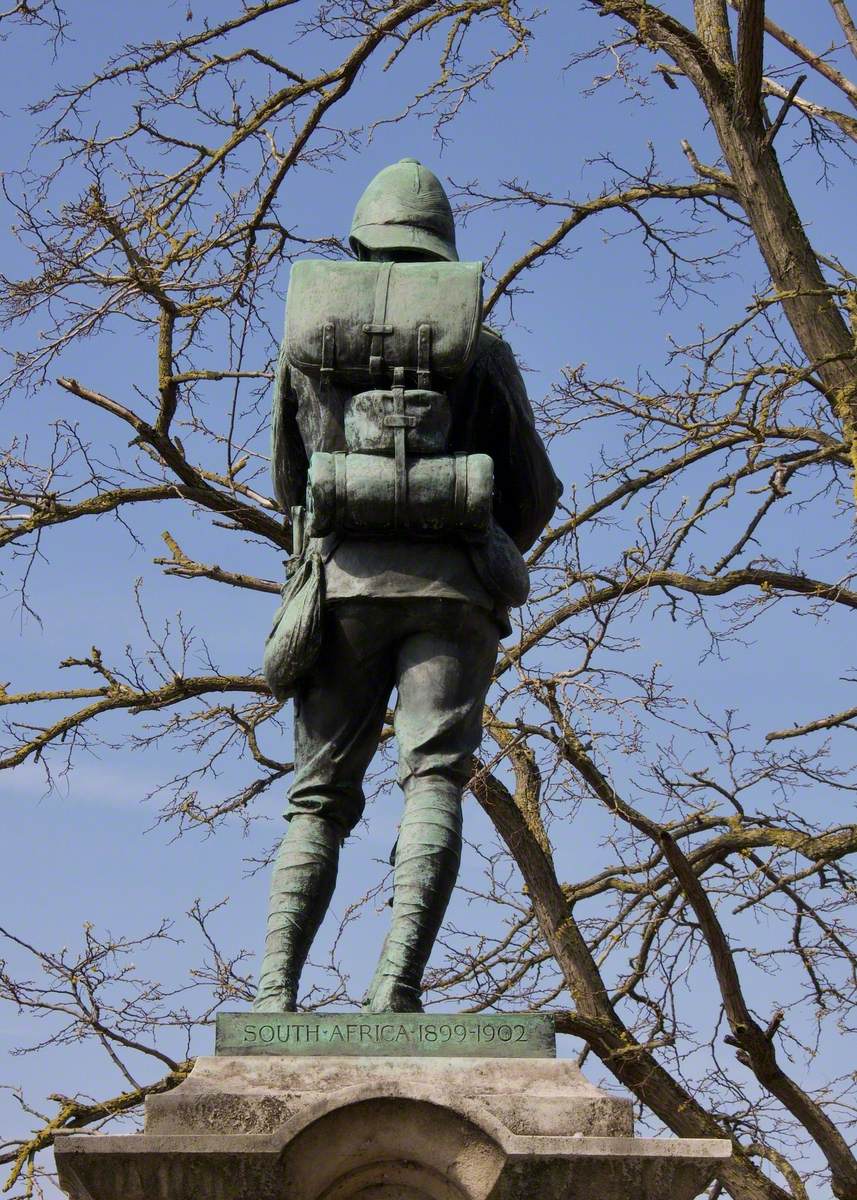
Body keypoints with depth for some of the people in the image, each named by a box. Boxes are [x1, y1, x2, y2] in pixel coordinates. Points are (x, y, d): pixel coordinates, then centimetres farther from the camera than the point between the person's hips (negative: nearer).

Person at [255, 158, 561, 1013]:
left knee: (318, 798, 4)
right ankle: (398, 982, -26)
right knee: (434, 782, -10)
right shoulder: (481, 353, 8)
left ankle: (277, 985, -12)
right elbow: (534, 492, 14)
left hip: (344, 582, 2)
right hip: (451, 585, -2)